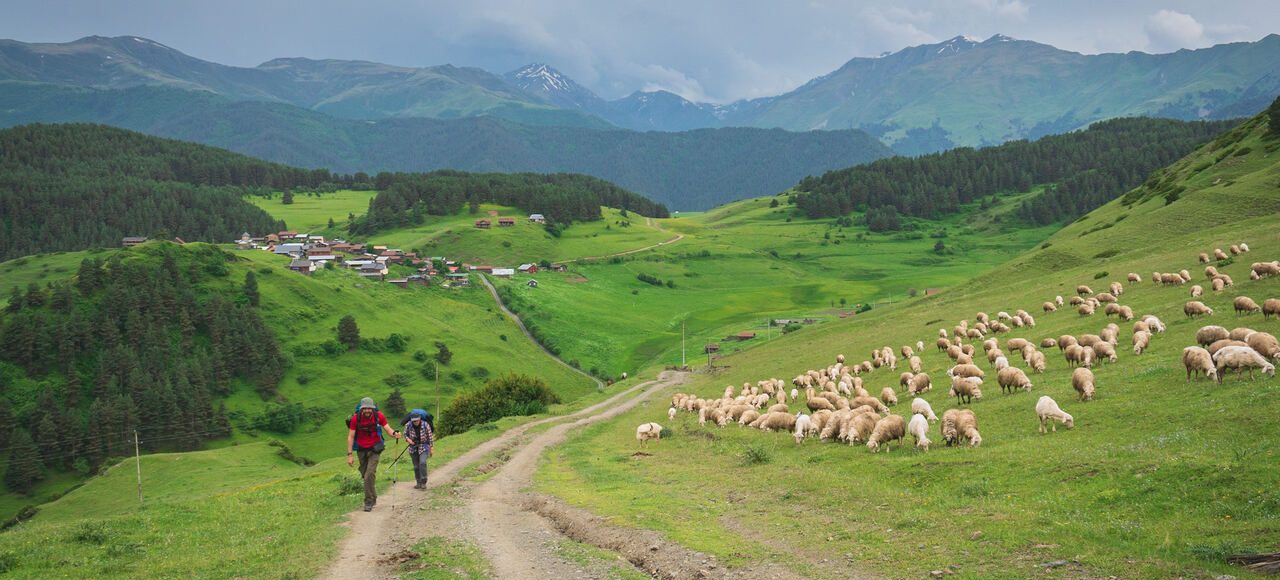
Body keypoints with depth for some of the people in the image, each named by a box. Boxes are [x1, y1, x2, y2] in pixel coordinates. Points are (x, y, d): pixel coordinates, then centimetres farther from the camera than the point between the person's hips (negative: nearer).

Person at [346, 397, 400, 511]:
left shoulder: (379, 416, -13)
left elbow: (388, 429, -10)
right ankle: (373, 497, 34)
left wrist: (394, 434, -35)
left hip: (374, 449, -2)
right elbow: (350, 436, -10)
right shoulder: (355, 418, -14)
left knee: (370, 475, -14)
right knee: (365, 475, 12)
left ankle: (369, 502, -6)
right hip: (361, 450, 2)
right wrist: (350, 454, -13)